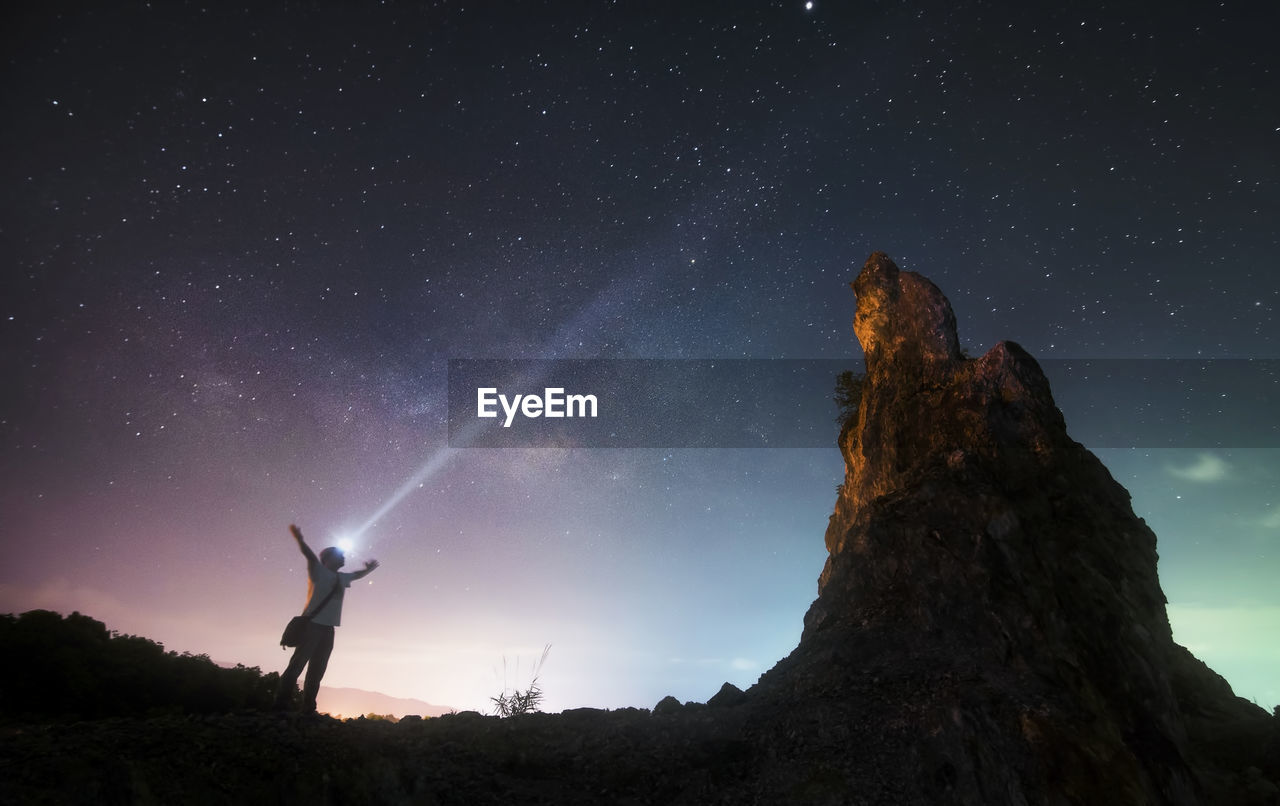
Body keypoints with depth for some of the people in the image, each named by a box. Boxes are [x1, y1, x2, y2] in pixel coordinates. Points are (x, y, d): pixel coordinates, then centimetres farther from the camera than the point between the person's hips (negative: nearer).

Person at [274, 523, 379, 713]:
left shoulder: (341, 578, 20)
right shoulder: (318, 570, 0)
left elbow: (357, 575, 43)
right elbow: (308, 553, -19)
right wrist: (299, 538, -35)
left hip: (328, 628, 8)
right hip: (312, 625, -8)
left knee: (317, 670, 9)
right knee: (297, 664, -11)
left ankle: (308, 708, 13)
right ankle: (280, 704, -10)